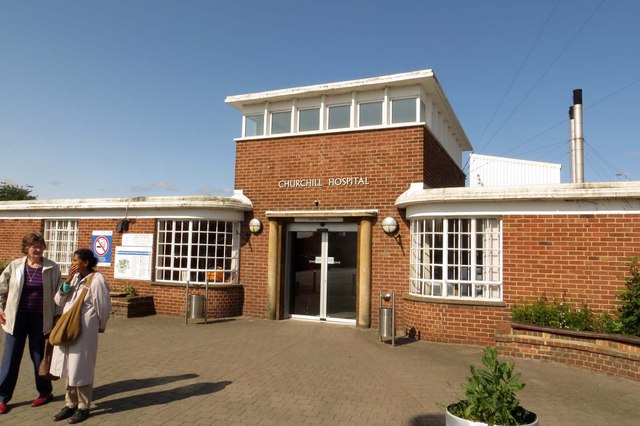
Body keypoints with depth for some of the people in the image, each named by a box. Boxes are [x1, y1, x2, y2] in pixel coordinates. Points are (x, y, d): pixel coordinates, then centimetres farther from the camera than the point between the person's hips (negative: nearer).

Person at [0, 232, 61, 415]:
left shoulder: (52, 268, -6)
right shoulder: (15, 266, -2)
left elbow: (58, 293, -3)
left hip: (40, 318, -1)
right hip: (17, 317, 1)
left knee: (39, 356, 11)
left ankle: (45, 392, 27)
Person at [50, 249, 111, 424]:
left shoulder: (97, 280, -16)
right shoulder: (74, 278, 7)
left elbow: (104, 307, -10)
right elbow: (59, 301, 4)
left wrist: (99, 327, 3)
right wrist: (68, 281, -8)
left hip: (84, 331, -7)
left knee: (81, 369, 4)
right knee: (70, 368, 15)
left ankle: (83, 407, 19)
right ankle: (70, 404, 29)